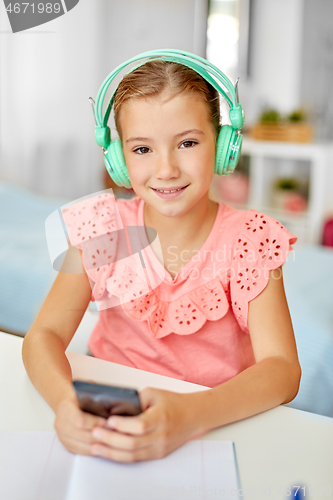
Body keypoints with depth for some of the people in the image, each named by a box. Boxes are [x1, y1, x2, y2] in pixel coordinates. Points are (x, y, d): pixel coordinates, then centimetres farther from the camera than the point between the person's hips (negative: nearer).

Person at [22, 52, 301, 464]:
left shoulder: (248, 239, -12)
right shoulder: (104, 225, -7)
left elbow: (282, 370, -21)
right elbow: (44, 335, -11)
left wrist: (190, 415, -40)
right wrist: (65, 400, -34)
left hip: (218, 418, -2)